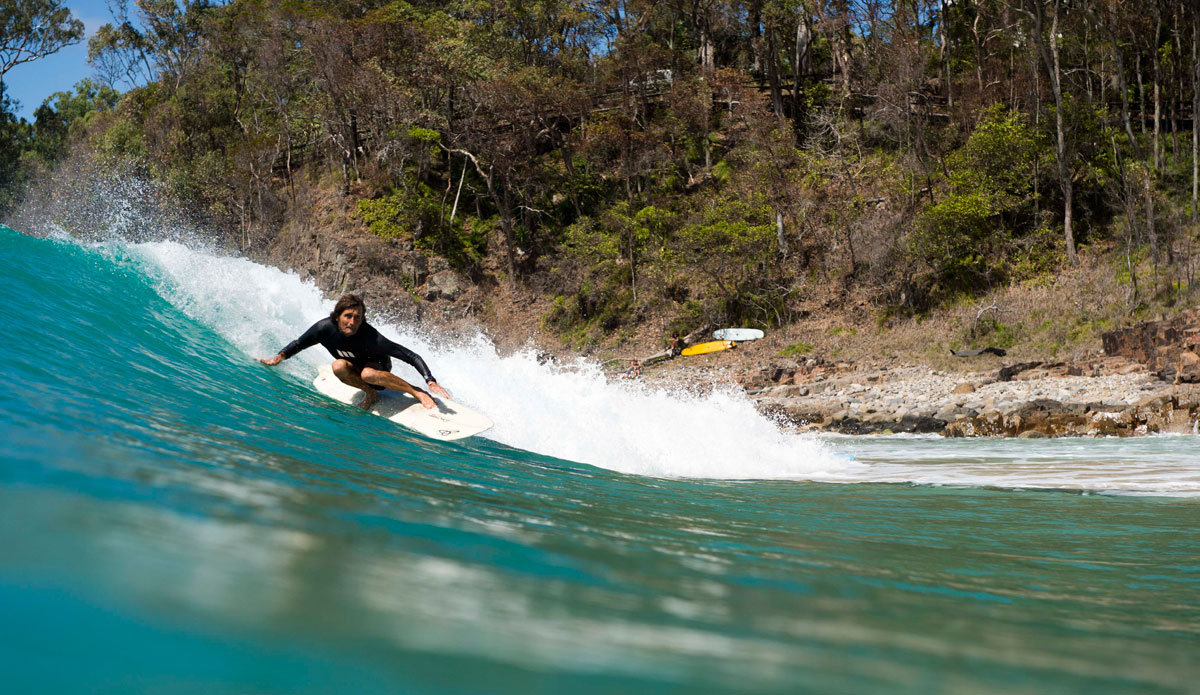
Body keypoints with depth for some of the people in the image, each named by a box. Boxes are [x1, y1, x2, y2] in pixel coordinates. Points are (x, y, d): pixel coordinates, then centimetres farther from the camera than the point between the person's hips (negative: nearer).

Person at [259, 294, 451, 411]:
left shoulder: (370, 337, -35)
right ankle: (371, 394, -9)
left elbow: (411, 356, -34)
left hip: (378, 366, -3)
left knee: (367, 374, -38)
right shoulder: (325, 327, -26)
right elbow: (298, 344, -6)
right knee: (338, 366, -31)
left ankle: (417, 393, -22)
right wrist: (280, 356, -21)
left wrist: (431, 382, -42)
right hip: (354, 368, 3)